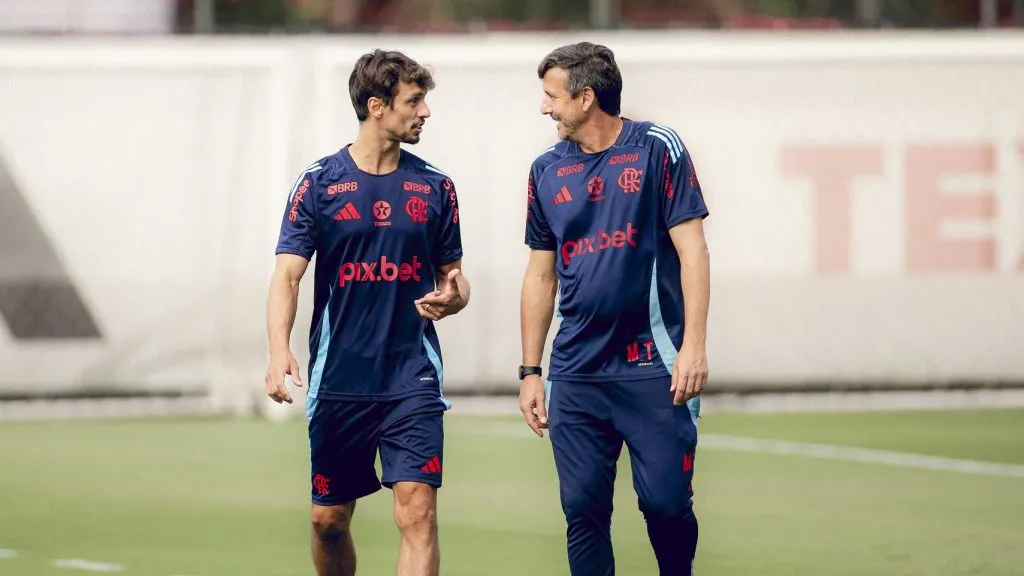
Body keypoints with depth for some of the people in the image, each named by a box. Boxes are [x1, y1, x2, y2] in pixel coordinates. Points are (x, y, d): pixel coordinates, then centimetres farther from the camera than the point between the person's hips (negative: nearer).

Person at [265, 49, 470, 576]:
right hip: (337, 383, 0)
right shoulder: (318, 183, -1)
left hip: (412, 380, 0)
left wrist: (451, 298, -10)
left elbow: (452, 274, 15)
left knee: (417, 514, -14)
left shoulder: (434, 187, 6)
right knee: (329, 520, 8)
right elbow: (287, 275, -6)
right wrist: (279, 350, -22)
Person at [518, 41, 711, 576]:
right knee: (583, 510, 0)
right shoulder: (547, 170, 11)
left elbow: (692, 250, -5)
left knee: (666, 502, -7)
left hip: (653, 367, -4)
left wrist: (693, 346, -14)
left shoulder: (657, 149, -2)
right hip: (576, 375, 4)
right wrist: (530, 371, 13)